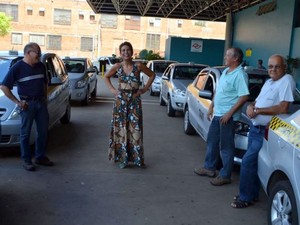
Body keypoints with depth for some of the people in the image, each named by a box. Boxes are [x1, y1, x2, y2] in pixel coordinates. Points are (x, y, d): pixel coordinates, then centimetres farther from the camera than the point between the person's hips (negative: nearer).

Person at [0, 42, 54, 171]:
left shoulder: (41, 66, 7)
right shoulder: (17, 67, -9)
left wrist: (45, 97, 11)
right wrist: (17, 102, -11)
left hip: (41, 102, 6)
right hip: (27, 104, -5)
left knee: (43, 131, 10)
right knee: (25, 133, 3)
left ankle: (40, 157, 24)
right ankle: (26, 161, 12)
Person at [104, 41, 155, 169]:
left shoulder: (138, 66, -3)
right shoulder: (117, 66, 1)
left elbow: (152, 75, 9)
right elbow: (106, 77, 16)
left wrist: (145, 89, 2)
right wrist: (112, 89, 4)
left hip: (134, 100, -1)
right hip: (120, 101, 1)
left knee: (135, 129, 0)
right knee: (120, 128, 4)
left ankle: (137, 158, 12)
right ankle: (122, 158, 15)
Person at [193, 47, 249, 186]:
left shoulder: (240, 75, -17)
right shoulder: (225, 71, 12)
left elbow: (244, 97, -22)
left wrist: (229, 113, -22)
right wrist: (211, 107, 18)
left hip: (227, 116, -9)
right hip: (217, 114, 9)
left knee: (226, 146, 0)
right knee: (212, 141, 18)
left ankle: (225, 176, 11)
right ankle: (209, 168, 32)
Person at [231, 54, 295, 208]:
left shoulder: (287, 81, -13)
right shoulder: (268, 82, 14)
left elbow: (283, 109, -23)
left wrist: (257, 110, -18)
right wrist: (251, 106, -5)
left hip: (266, 132, -8)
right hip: (254, 128, 8)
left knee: (248, 161, -8)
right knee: (253, 162, 15)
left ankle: (246, 198, 6)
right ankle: (252, 193, 29)